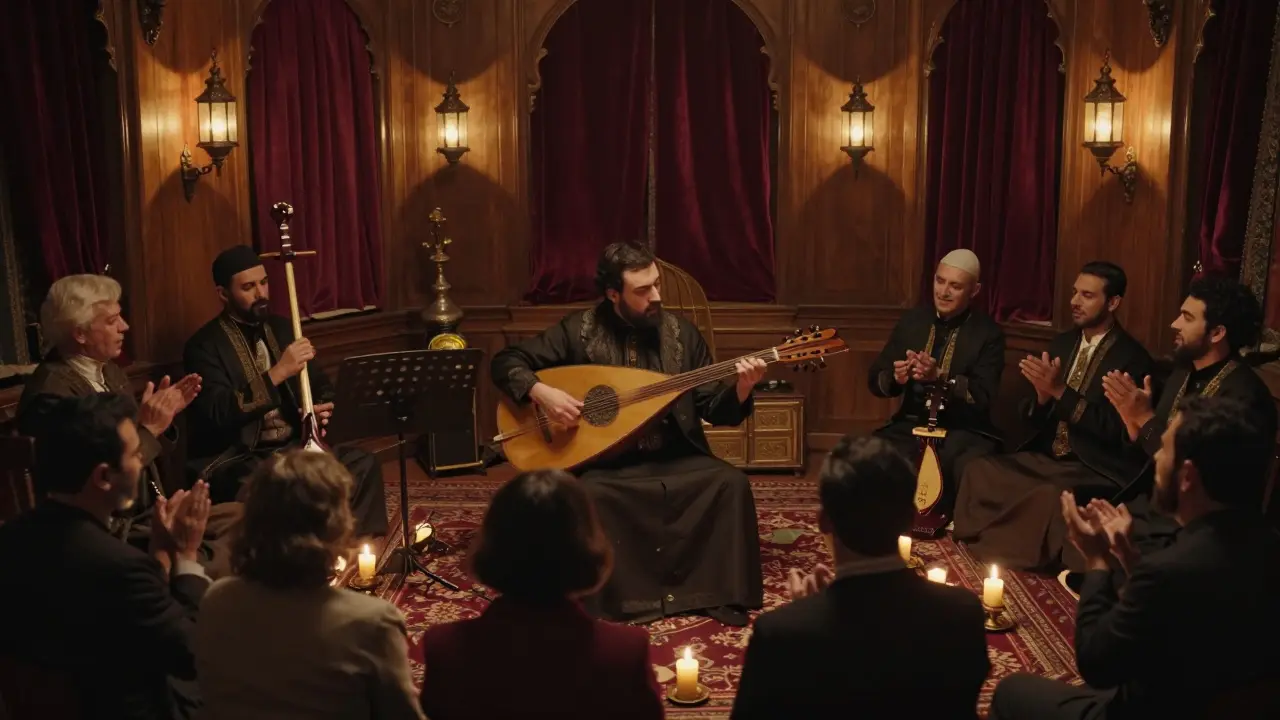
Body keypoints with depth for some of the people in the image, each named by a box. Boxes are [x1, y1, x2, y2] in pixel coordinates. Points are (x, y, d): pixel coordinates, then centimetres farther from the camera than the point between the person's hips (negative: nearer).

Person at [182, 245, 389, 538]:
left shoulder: (282, 328, 12)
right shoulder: (204, 345, -7)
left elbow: (321, 386, 19)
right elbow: (218, 413, -21)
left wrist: (324, 408, -6)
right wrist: (277, 373, -27)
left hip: (294, 446, 6)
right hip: (235, 458, -6)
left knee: (363, 464, -18)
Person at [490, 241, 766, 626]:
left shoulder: (681, 332, 3)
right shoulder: (578, 330, -3)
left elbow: (714, 410, 5)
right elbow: (505, 362, 0)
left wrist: (741, 389, -16)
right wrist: (541, 392, -18)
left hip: (675, 459, 2)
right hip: (606, 464, -2)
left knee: (732, 482, -23)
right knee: (589, 495, -34)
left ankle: (718, 591, -8)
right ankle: (620, 597, -16)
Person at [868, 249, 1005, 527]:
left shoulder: (989, 333, -2)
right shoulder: (912, 321, 9)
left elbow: (984, 396, -14)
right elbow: (875, 380, 8)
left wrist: (940, 377, -31)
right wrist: (895, 377, -17)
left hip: (964, 431, -3)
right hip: (912, 425, 3)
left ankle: (943, 518, -5)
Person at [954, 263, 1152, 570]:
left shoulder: (1133, 358, -9)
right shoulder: (1061, 343, 11)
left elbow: (1115, 432, -18)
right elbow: (1032, 420, 11)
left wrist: (1060, 391, -24)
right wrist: (1043, 394, -13)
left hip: (1097, 470, -6)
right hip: (1047, 458, 7)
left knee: (1049, 496, -35)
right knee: (979, 470, -16)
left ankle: (1019, 565, -11)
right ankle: (975, 553, -7)